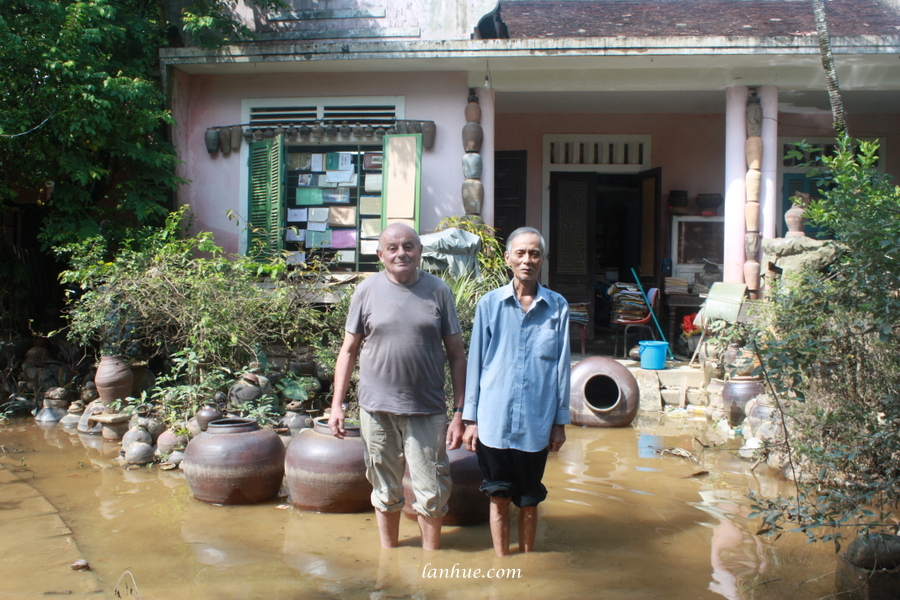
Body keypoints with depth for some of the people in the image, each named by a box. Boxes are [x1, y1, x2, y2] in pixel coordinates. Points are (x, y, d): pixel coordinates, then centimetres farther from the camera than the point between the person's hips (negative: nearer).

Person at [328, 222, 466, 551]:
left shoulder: (438, 291, 0)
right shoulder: (367, 291, 1)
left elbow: (456, 355, 2)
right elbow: (349, 350, 7)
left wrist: (459, 412, -3)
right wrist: (337, 404, 2)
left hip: (426, 411, -1)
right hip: (377, 409, 1)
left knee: (431, 493, 4)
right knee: (385, 492, 14)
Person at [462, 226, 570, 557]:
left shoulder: (557, 307, 0)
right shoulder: (489, 304, -1)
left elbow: (561, 366, 4)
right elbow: (475, 363, 2)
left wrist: (560, 421, 5)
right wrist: (470, 419, 2)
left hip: (536, 424, 0)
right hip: (494, 423, 0)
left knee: (529, 500, 14)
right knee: (499, 498, 11)